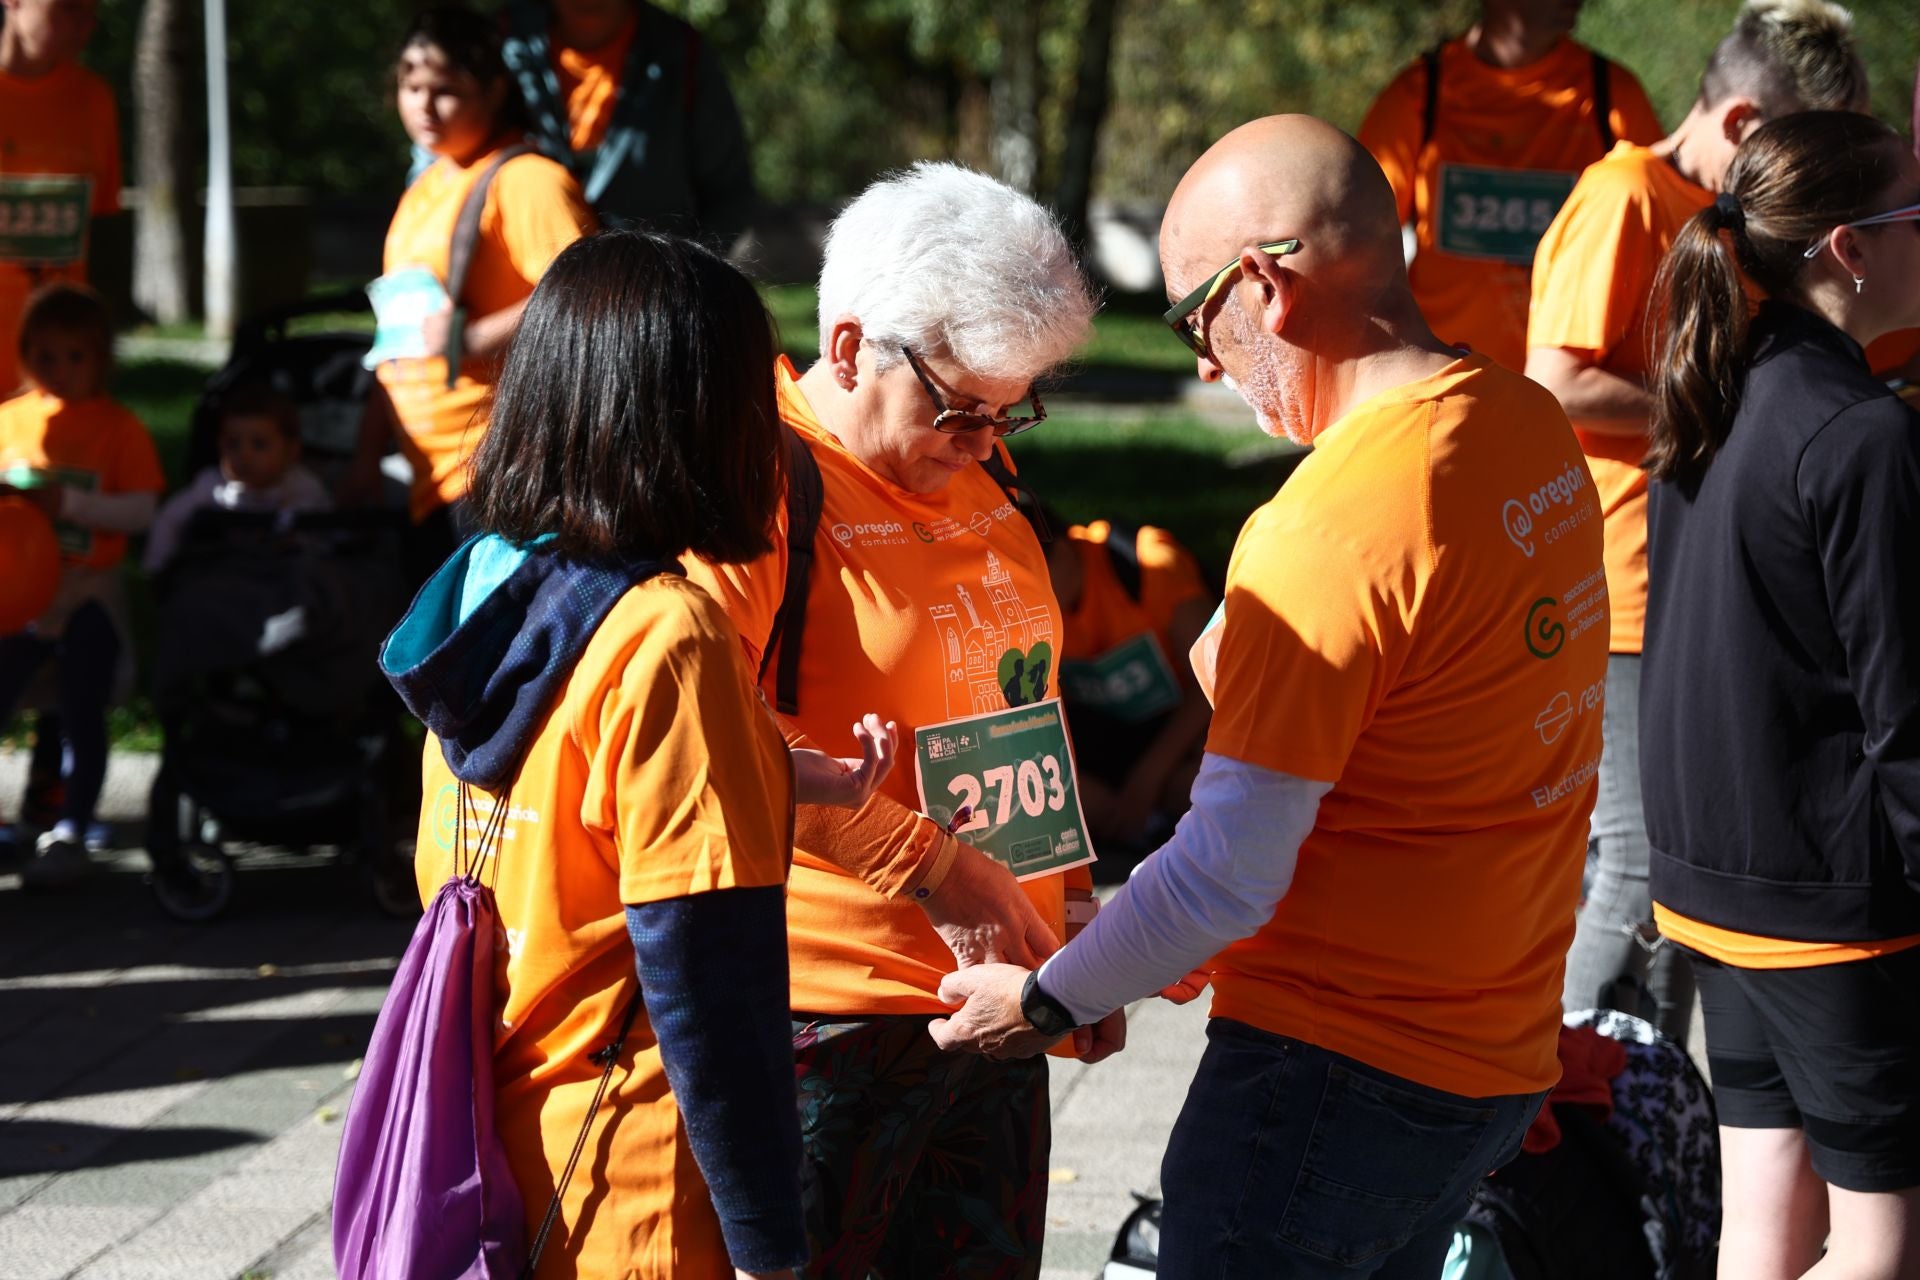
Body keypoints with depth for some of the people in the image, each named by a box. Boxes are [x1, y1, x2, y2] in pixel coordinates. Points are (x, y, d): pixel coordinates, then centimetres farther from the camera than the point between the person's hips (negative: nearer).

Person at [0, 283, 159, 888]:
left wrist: (71, 503, -22)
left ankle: (69, 833, 10)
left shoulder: (119, 428, -5)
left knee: (82, 717, 2)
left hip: (88, 594, -3)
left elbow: (142, 509, -12)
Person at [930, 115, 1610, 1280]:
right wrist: (1257, 678, 9)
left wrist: (1051, 1003, -7)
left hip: (1338, 1073, -9)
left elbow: (1231, 874, -20)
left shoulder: (1330, 531, -23)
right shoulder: (1531, 424, 3)